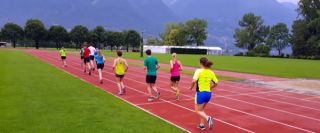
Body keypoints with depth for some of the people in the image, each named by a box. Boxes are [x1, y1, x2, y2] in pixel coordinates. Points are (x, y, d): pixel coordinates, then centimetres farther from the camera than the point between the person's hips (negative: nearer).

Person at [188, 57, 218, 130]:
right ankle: (202, 125, 26)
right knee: (201, 109, 26)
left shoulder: (199, 71, -12)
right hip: (208, 93, 6)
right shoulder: (211, 72, 4)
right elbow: (216, 83, 10)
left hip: (200, 93, -6)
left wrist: (191, 87, -5)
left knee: (198, 111, 9)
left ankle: (207, 118, -17)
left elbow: (194, 81, -23)